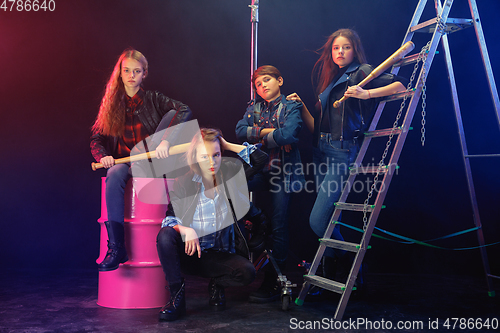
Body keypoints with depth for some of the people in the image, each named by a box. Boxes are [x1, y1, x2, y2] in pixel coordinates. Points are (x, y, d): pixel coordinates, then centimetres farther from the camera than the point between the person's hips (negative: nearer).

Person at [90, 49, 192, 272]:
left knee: (172, 113, -19)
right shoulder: (111, 104, 9)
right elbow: (96, 139, 7)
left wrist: (165, 141, -32)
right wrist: (103, 156, -17)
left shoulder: (153, 100, 2)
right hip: (124, 161, 2)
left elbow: (185, 111, -16)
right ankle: (116, 248, -34)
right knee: (114, 174, -36)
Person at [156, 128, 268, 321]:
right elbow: (170, 217, -9)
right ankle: (177, 298, -17)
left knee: (247, 272, -28)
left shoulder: (229, 173, 0)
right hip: (189, 252, 0)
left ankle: (217, 283, 7)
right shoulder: (183, 183, -5)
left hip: (220, 255, 1)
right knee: (166, 235, -31)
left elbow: (261, 158, -7)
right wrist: (187, 230, -31)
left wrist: (227, 145, -6)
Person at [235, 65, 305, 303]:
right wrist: (268, 132, -11)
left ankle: (273, 283, 6)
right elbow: (240, 131, -1)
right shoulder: (254, 107, 15)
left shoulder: (291, 108, 0)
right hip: (259, 169, 5)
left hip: (283, 171, -4)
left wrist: (259, 136, -7)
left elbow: (288, 135, -18)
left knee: (278, 227, -4)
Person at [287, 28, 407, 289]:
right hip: (321, 151, 7)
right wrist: (301, 107, 11)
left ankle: (348, 266, 10)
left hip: (343, 152, -7)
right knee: (324, 220, 6)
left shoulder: (362, 72, 1)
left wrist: (366, 94, -21)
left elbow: (400, 85, -13)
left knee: (318, 220, -12)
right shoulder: (330, 81, 22)